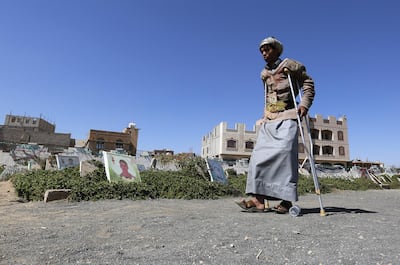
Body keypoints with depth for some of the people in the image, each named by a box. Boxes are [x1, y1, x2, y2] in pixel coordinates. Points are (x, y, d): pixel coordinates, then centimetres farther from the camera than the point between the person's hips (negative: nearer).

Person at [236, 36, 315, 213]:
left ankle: (287, 200, -11)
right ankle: (258, 199, -11)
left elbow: (308, 83, 6)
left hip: (287, 117, -5)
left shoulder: (290, 65, 4)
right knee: (260, 154, -8)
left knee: (284, 153, -17)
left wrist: (304, 104, -7)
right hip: (269, 118, 5)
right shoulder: (264, 73, 20)